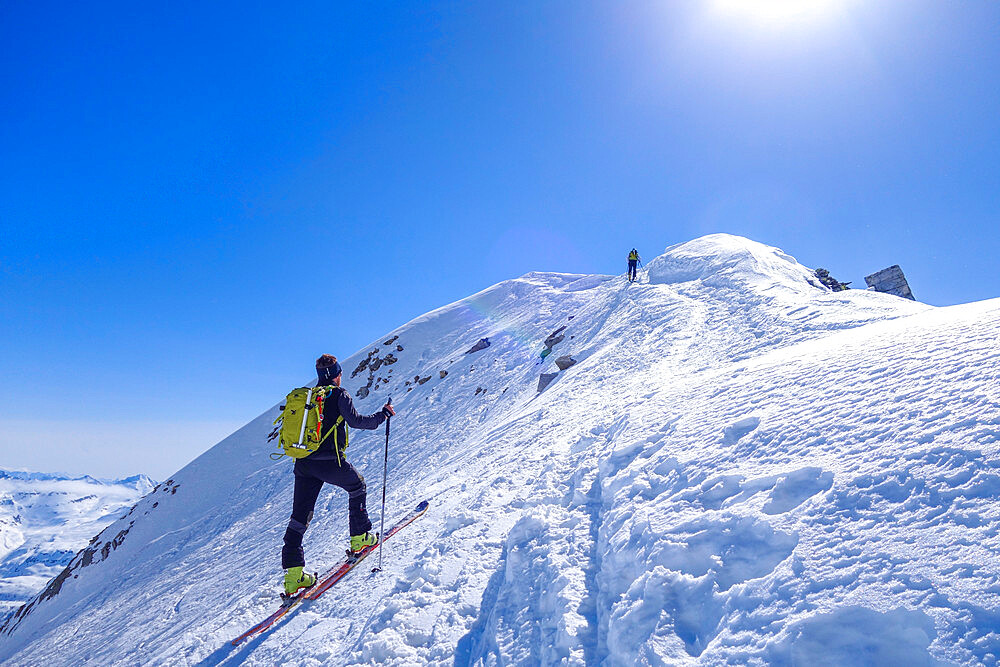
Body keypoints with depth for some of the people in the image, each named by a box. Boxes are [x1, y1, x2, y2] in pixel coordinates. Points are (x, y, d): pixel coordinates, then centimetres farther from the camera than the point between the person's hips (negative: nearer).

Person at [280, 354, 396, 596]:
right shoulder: (339, 394, -5)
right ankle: (360, 537, 26)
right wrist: (383, 414, 0)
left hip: (303, 463, 6)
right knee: (357, 486, 22)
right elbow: (356, 421, -12)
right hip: (329, 462, -5)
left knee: (299, 516, 9)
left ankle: (293, 572, 7)